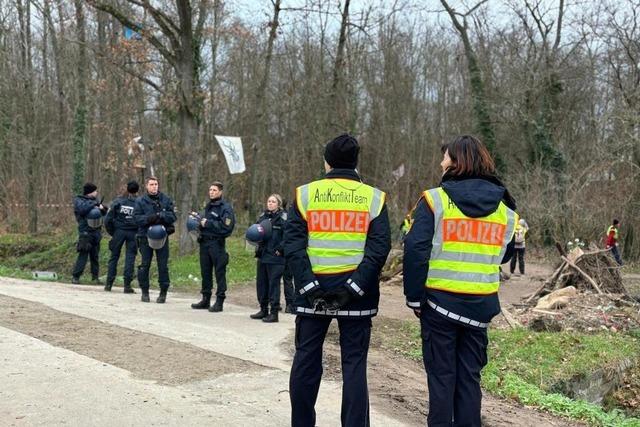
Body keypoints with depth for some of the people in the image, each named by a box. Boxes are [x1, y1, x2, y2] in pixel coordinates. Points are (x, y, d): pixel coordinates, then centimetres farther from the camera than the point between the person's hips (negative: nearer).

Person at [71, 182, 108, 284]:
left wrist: (102, 208, -2)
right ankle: (75, 276, -4)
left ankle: (95, 277, 12)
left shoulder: (95, 200, 17)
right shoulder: (78, 200, 0)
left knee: (95, 256, 8)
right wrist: (93, 204, -13)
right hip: (85, 232, -6)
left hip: (96, 232, 6)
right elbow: (82, 209, -21)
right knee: (83, 255, -10)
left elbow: (104, 213, 20)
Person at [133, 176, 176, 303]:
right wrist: (149, 218, -22)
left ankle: (163, 292, 10)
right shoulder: (140, 201, 3)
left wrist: (160, 215, -19)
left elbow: (172, 216, -3)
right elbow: (137, 217, -6)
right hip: (145, 236, 0)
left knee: (163, 265, 1)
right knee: (144, 265, 6)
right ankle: (144, 291, 17)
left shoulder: (166, 200, 5)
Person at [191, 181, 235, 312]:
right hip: (204, 242, 8)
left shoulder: (226, 207, -8)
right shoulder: (208, 206, 18)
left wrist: (208, 223, -16)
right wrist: (198, 217, 9)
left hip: (217, 243, -8)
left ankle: (219, 301, 2)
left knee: (220, 272, -3)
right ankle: (206, 299, 21)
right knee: (205, 271, 12)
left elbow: (226, 226, -18)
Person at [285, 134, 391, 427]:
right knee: (354, 363, 5)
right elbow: (379, 247, -7)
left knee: (306, 359, 10)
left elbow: (292, 244, -6)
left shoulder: (305, 194, 3)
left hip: (313, 289, 0)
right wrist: (353, 287, -11)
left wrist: (310, 286, -10)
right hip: (355, 292, 0)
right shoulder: (374, 198, 4)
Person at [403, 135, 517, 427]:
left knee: (441, 376, 7)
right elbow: (505, 253, 14)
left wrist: (414, 298, -8)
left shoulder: (435, 199, -10)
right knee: (470, 376, 13)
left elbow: (415, 250, -14)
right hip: (481, 304, 4)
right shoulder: (504, 207, 6)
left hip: (440, 302, -3)